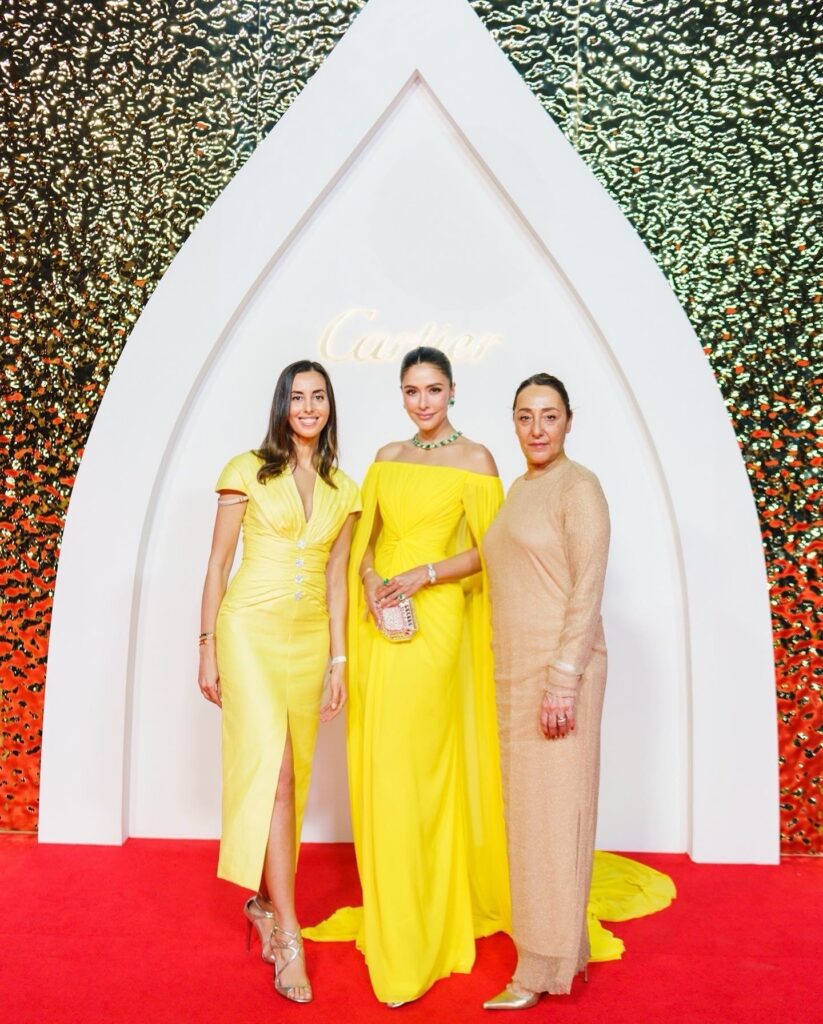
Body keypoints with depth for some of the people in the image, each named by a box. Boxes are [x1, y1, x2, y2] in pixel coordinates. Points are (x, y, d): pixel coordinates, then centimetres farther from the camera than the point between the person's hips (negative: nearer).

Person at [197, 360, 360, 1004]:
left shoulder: (342, 490, 10)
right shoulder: (247, 472, 0)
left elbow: (336, 578, 10)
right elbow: (219, 562, 0)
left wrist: (339, 661, 6)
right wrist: (208, 647, -3)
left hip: (311, 636, 4)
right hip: (252, 629, -4)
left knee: (292, 772, 9)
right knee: (271, 766, -11)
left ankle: (263, 899, 29)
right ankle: (289, 937, -5)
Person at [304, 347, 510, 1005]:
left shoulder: (474, 459, -1)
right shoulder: (387, 458, 14)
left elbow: (488, 551, -5)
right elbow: (363, 539, 15)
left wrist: (424, 574, -16)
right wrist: (369, 578, -5)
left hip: (435, 622, -5)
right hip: (380, 623, 5)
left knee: (417, 768, -4)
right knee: (377, 765, 10)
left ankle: (419, 930, 11)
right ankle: (387, 906, 29)